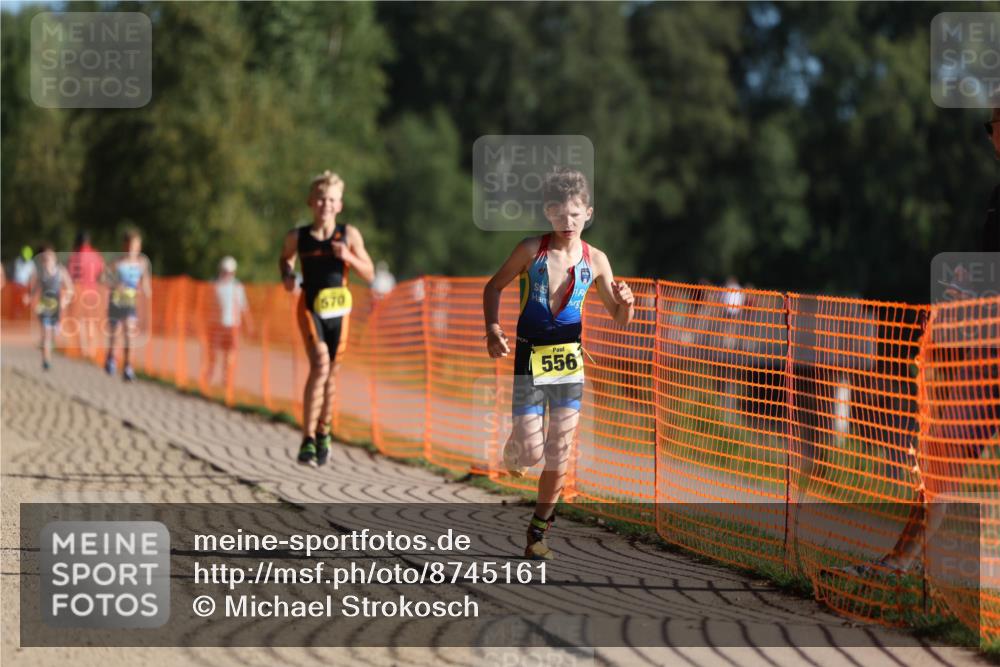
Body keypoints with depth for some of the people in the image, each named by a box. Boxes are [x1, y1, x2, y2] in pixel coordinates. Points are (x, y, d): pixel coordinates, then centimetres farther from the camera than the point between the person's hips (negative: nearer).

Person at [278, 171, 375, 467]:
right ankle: (308, 440, -19)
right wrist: (287, 276, -2)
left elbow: (369, 274, 3)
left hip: (338, 310, 2)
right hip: (310, 307, -2)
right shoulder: (297, 237, -2)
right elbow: (285, 258, 19)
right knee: (320, 365, -21)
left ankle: (323, 431, 33)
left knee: (331, 373, 11)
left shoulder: (350, 235, -2)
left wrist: (349, 257, -15)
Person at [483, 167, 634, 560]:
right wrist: (492, 329, -9)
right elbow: (494, 287, 6)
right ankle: (511, 459, 32)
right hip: (529, 358, -2)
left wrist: (625, 302, -16)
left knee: (559, 454, 1)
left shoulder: (595, 260, 0)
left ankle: (538, 531, 15)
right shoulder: (531, 250, -6)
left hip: (570, 360, 2)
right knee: (530, 450, -7)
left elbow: (619, 320, 7)